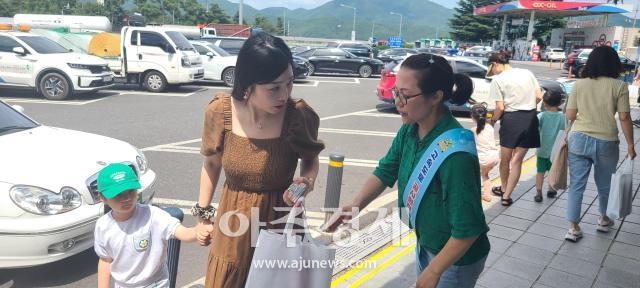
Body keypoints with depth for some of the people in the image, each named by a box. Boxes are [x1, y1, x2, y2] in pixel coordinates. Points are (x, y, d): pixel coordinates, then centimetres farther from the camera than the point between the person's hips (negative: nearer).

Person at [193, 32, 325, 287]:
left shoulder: (300, 116, -20)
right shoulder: (220, 111, -16)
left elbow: (311, 159, 2)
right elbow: (211, 164, 3)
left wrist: (307, 182, -19)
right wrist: (203, 214, 9)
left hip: (280, 224, -1)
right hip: (233, 224, 2)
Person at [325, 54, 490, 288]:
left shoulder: (455, 153, -33)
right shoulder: (410, 130, -11)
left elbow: (467, 230, -27)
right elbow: (386, 171, 0)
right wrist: (356, 204, -15)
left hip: (456, 258, -6)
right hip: (425, 242, 7)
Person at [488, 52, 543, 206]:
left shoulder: (498, 80, -7)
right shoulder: (527, 73, 7)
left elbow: (500, 108, -11)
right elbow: (539, 97, 5)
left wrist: (493, 120, 6)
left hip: (511, 119, -4)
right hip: (530, 118, 4)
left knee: (505, 158, 17)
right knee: (517, 160, 7)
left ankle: (504, 189, 36)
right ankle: (507, 196, 7)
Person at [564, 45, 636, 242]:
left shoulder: (579, 85, -1)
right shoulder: (619, 86, -6)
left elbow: (570, 115, 0)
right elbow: (624, 118, -6)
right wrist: (630, 145, 2)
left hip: (579, 139, 1)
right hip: (606, 143, -1)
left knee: (576, 184, 8)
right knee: (605, 184, 20)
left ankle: (574, 228, 11)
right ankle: (604, 220, 40)